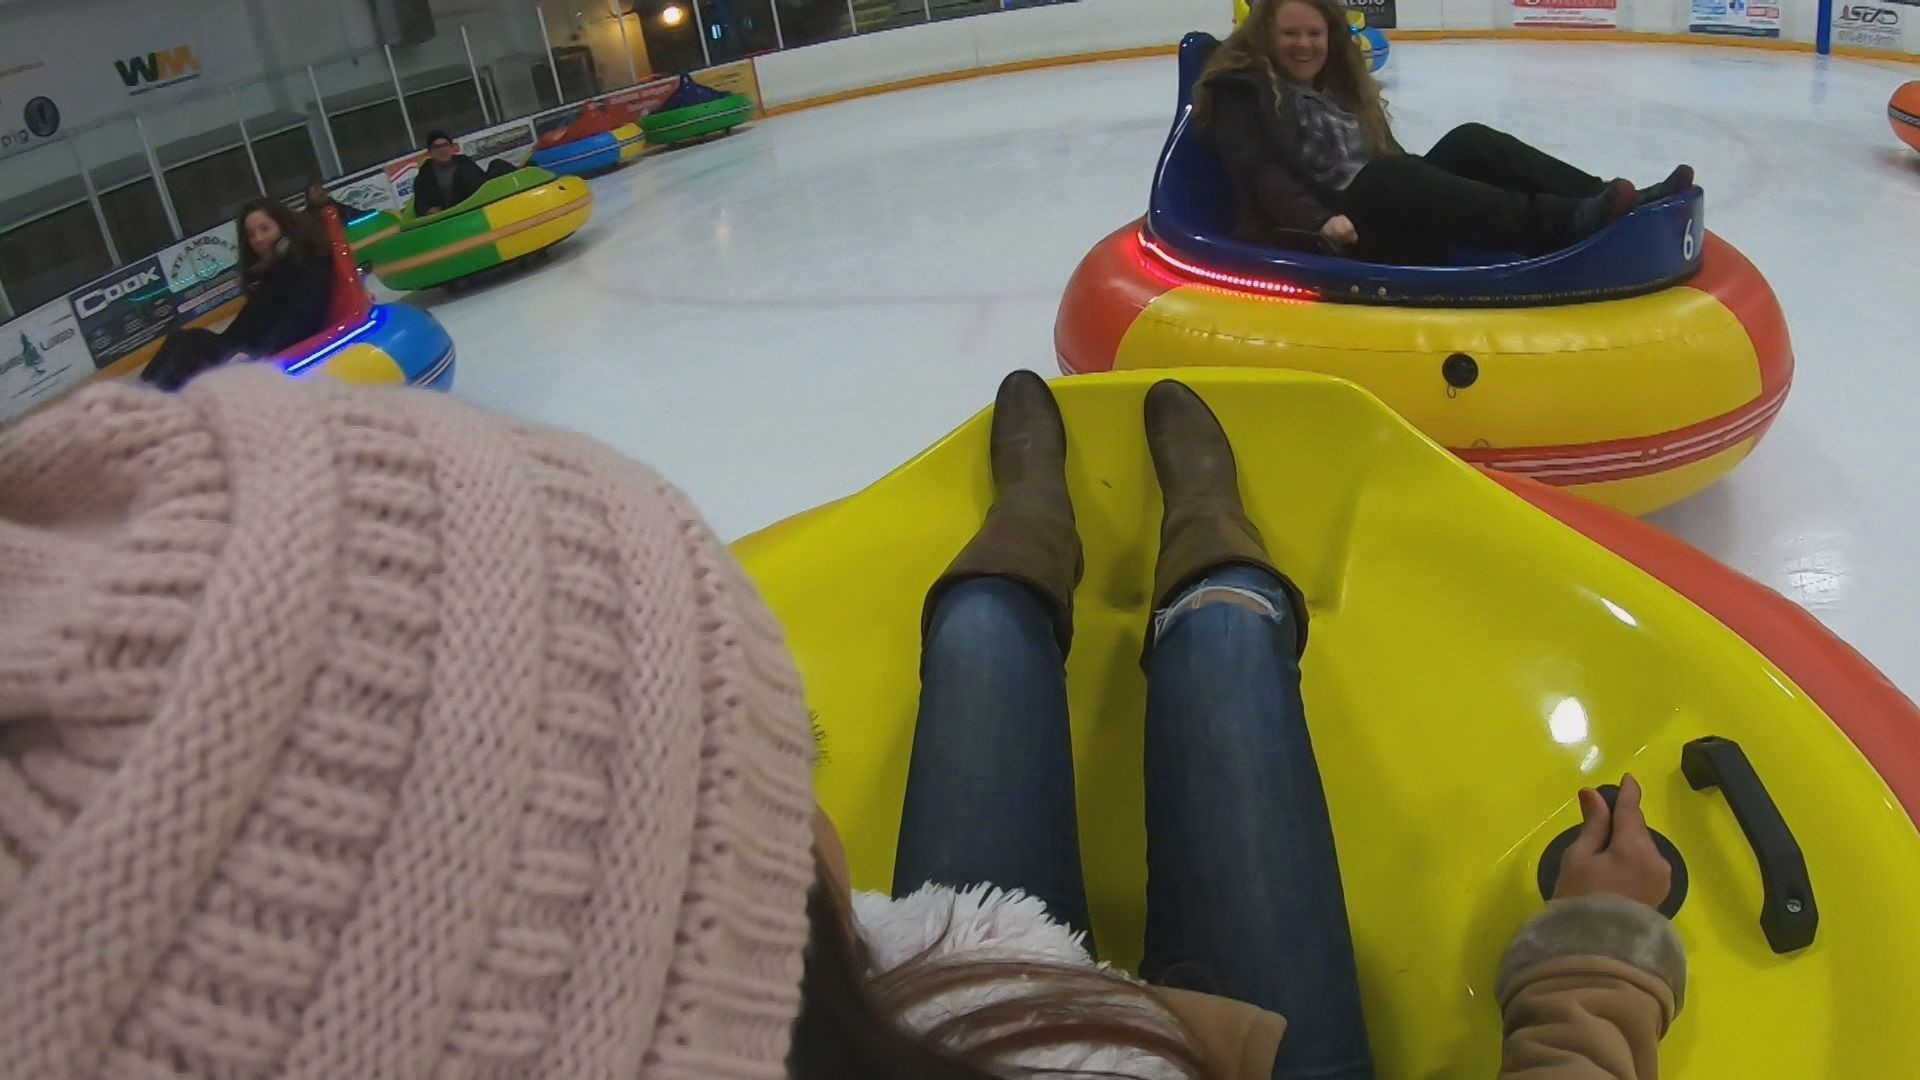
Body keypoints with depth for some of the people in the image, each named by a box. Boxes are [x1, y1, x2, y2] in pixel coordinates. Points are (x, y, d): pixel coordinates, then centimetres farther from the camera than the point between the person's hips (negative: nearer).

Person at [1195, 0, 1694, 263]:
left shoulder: (1338, 85, 25)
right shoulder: (1242, 93, 0)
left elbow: (1388, 155, 24)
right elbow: (1260, 173, -15)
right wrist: (1319, 220, -31)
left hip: (1387, 213, 8)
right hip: (1336, 239, -8)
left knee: (1469, 142, -11)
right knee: (1386, 177, -35)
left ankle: (1619, 202, -21)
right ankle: (1563, 224, -45)